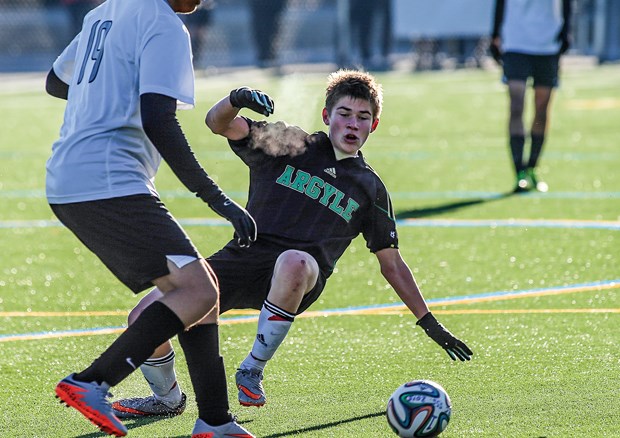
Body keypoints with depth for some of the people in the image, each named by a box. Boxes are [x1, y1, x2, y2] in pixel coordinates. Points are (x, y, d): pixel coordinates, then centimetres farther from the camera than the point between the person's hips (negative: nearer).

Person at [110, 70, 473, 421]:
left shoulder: (371, 189, 14)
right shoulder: (290, 145, 10)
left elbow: (392, 264, 21)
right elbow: (218, 124, 1)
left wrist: (430, 322, 19)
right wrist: (236, 100, -23)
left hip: (297, 281, -1)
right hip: (243, 257, 1)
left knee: (294, 263, -41)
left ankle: (252, 370, -20)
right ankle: (168, 398, 18)